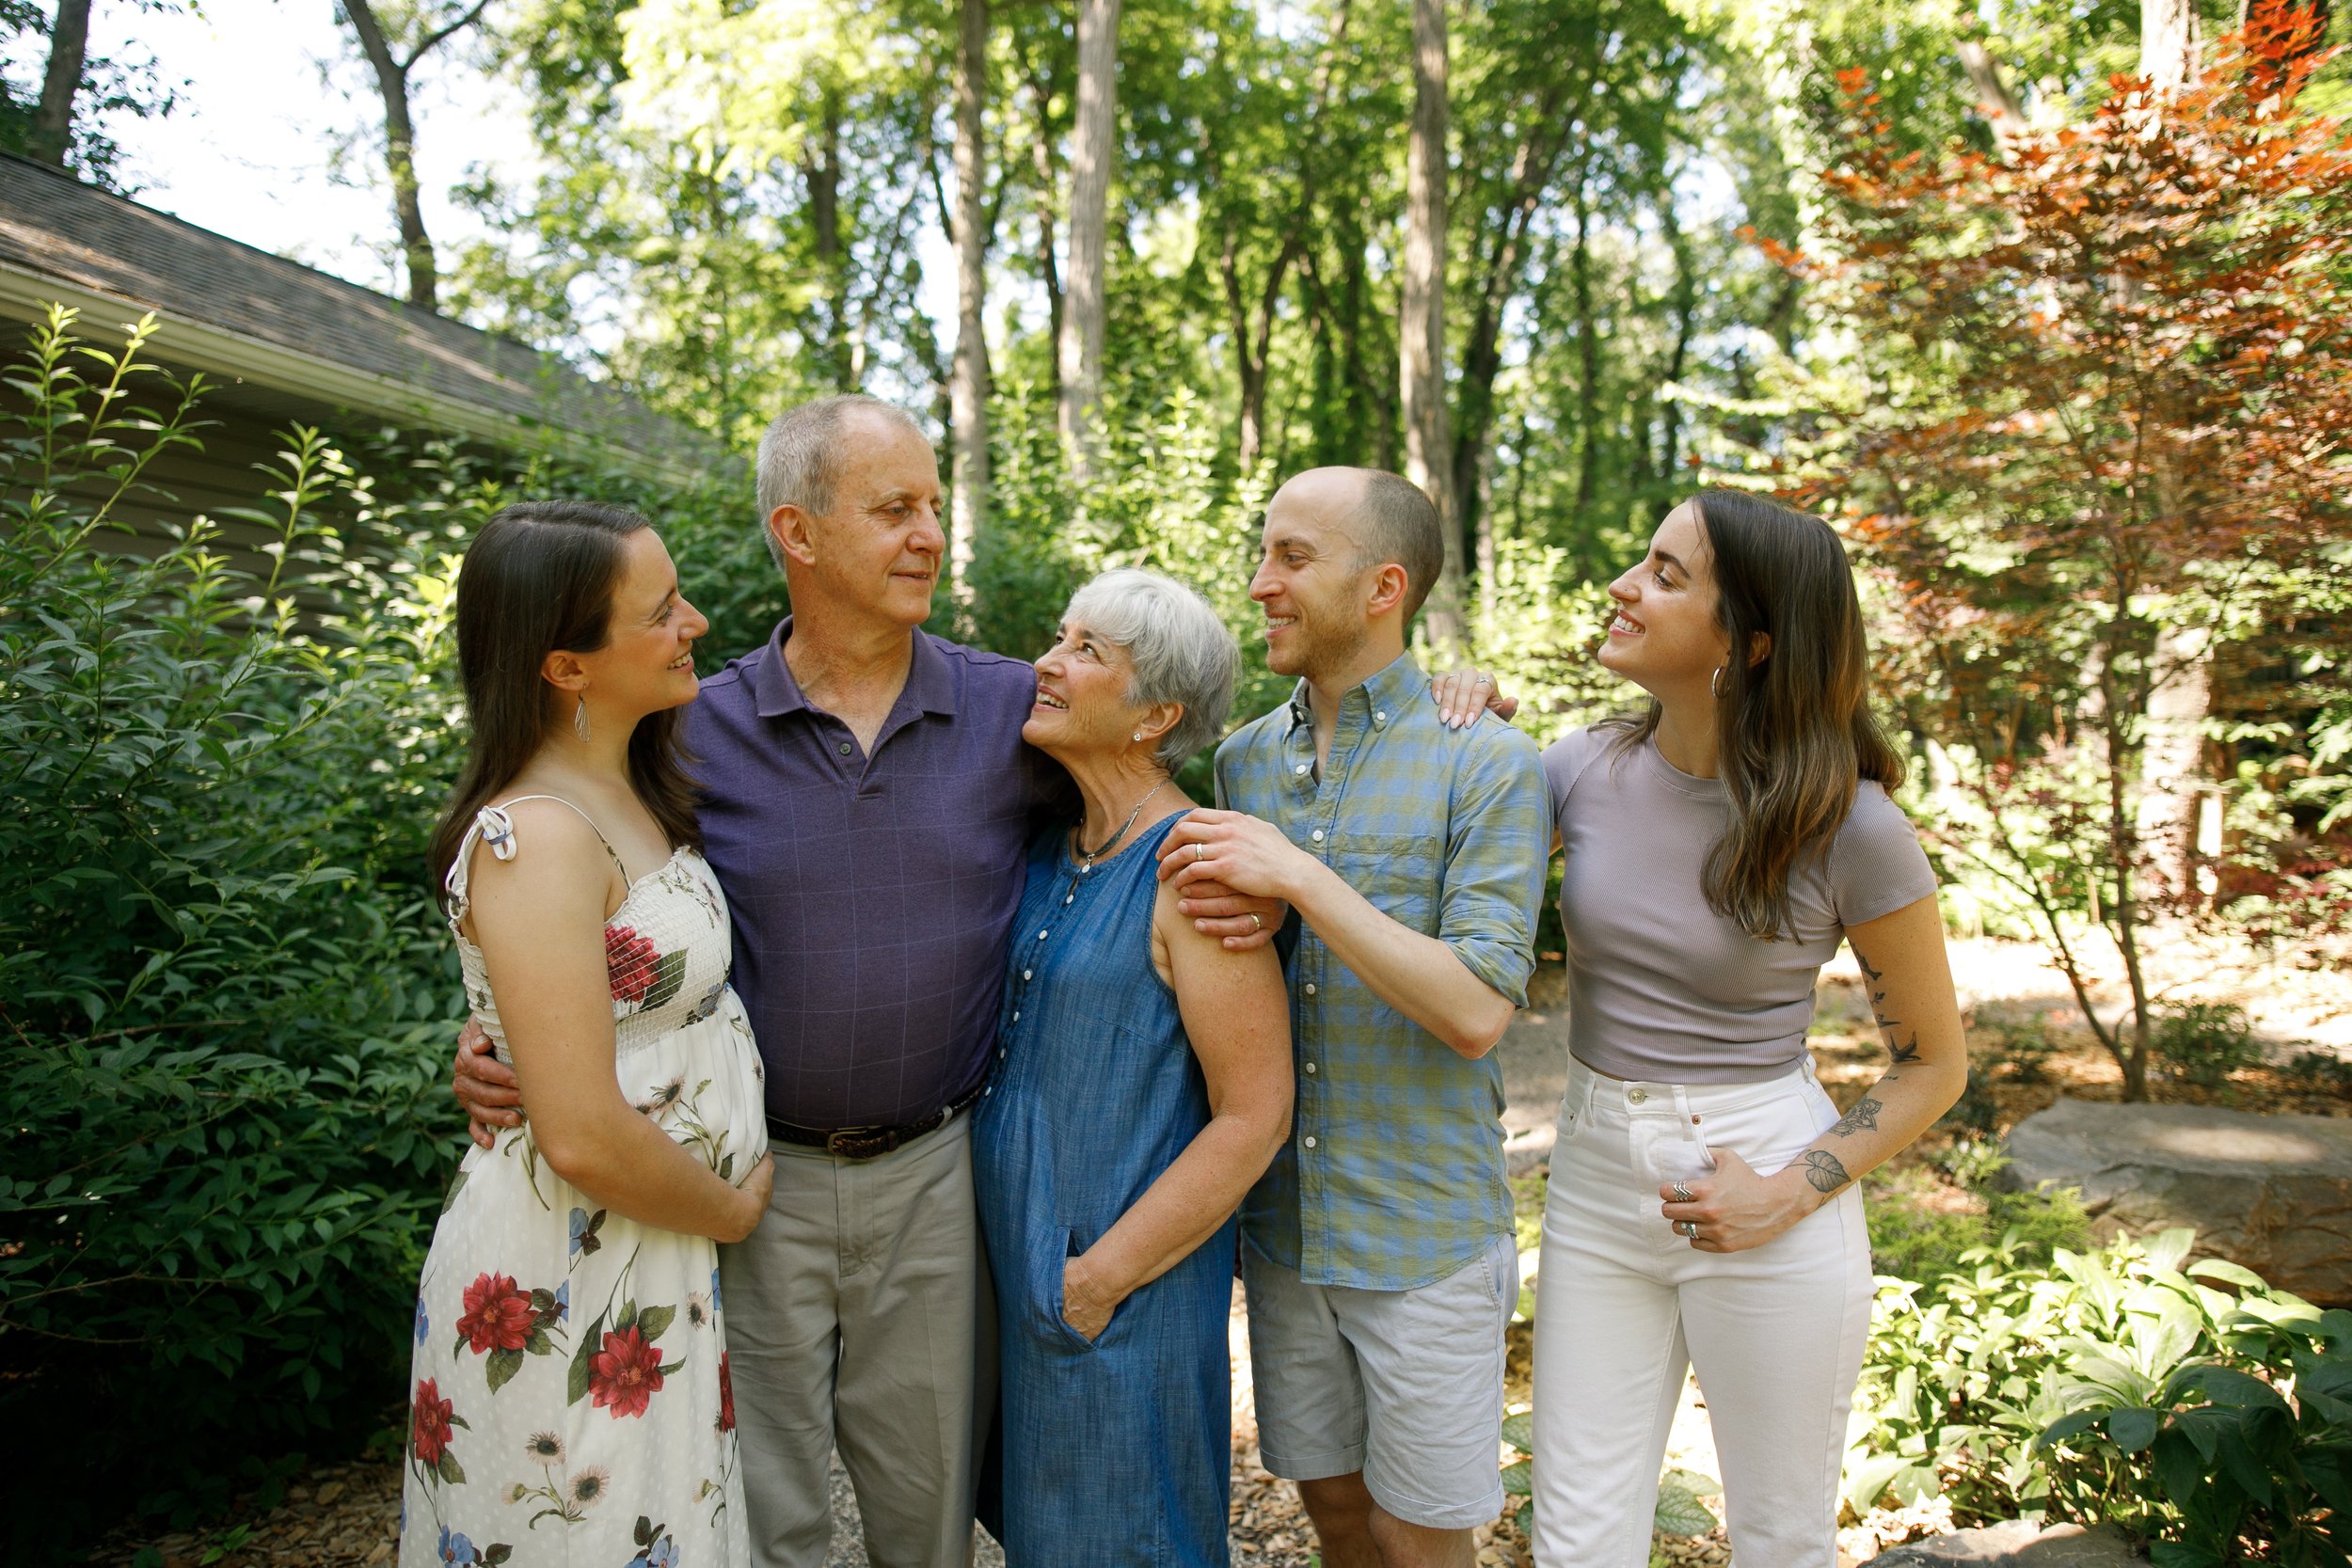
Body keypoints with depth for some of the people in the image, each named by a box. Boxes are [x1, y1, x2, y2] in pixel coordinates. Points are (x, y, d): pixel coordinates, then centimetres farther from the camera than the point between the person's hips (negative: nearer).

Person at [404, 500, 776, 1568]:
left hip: (662, 1258, 8)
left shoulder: (632, 797, 5)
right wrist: (732, 1209, -11)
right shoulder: (535, 836, -23)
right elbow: (584, 1137, -27)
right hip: (568, 1283, -8)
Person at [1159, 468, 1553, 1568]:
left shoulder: (1487, 766, -12)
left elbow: (1476, 1012, -20)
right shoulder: (1242, 761, 4)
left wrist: (1301, 878, -24)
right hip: (1283, 1224, 5)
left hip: (1426, 1233, -4)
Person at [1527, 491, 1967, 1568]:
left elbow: (1933, 1064, -3)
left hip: (1768, 1213, -3)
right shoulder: (1586, 770, -6)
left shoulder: (1850, 826, -14)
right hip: (1596, 1179, 3)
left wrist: (1792, 1192, -14)